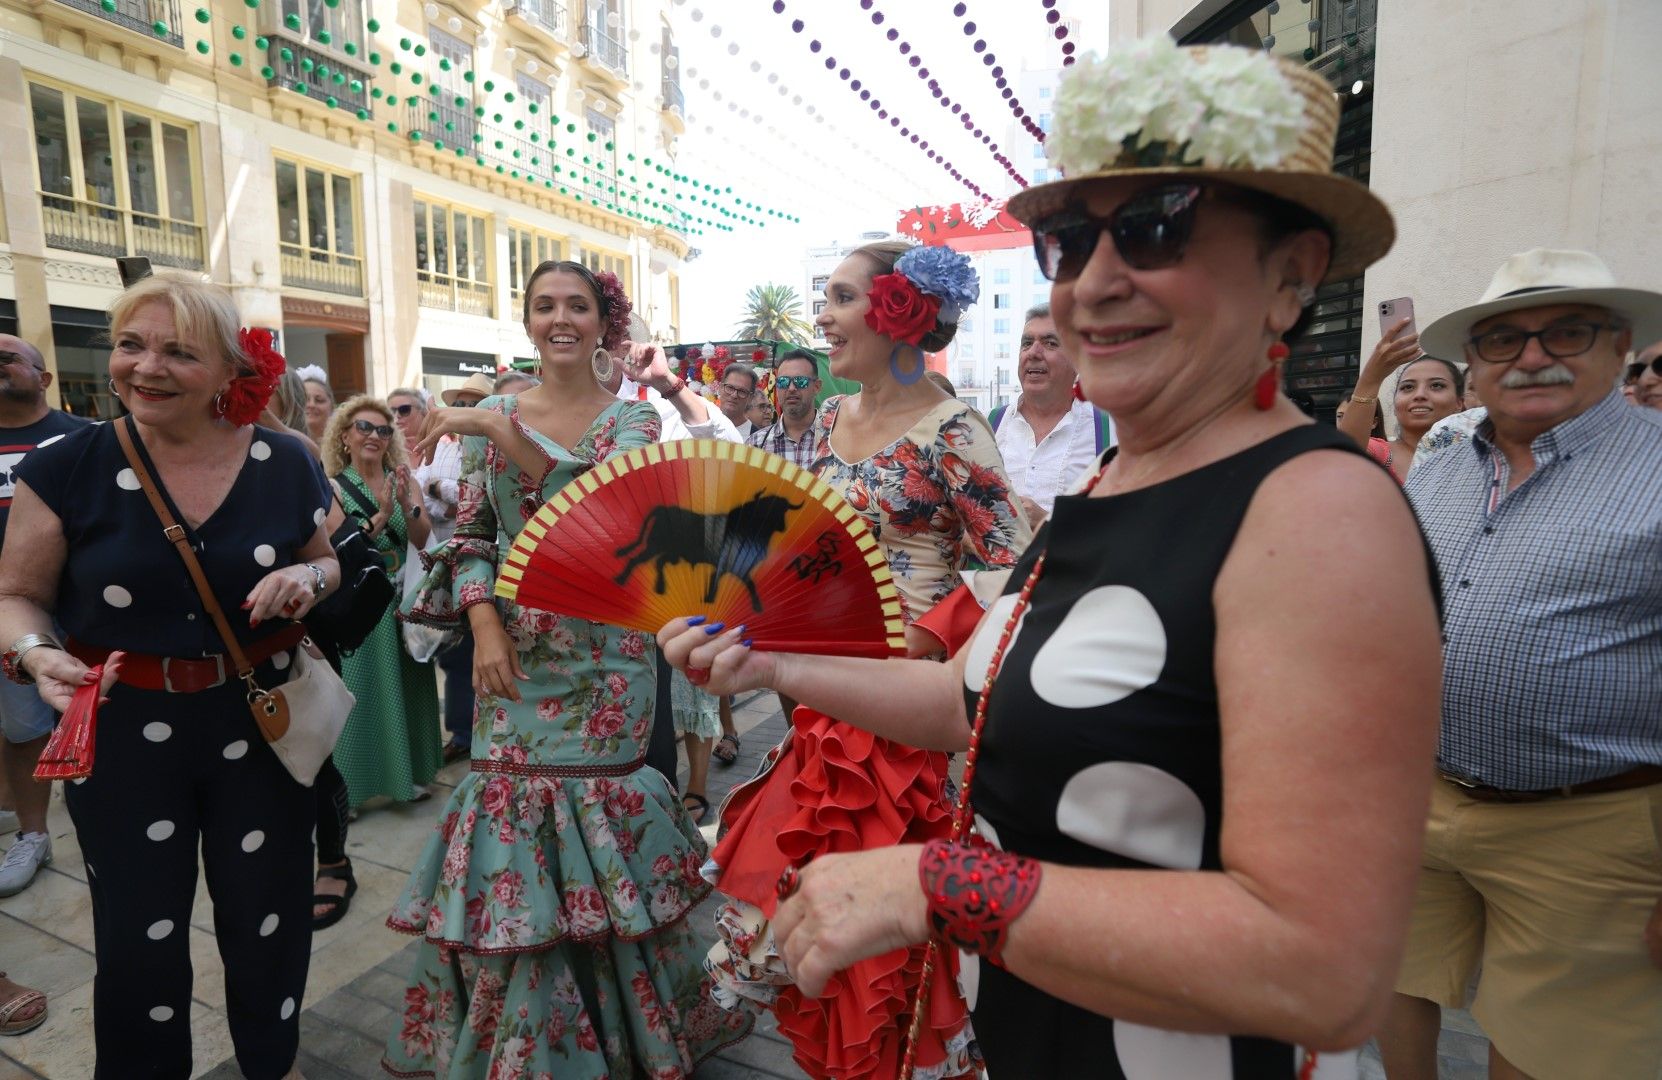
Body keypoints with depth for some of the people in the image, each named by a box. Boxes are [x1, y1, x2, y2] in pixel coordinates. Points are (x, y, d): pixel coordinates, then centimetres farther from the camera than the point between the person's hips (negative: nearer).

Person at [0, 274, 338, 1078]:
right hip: (124, 731, -1)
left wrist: (307, 579, -15)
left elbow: (328, 568, 8)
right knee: (137, 937, 14)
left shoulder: (284, 465, -5)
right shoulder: (66, 467, -8)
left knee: (268, 919, 17)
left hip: (261, 722, 1)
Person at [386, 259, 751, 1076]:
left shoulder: (632, 418, -2)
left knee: (595, 806, 3)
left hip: (602, 650, -2)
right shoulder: (493, 412, 6)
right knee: (510, 801, 6)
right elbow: (471, 533, 5)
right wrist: (485, 626, -8)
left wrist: (502, 430, -22)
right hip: (515, 650, 3)